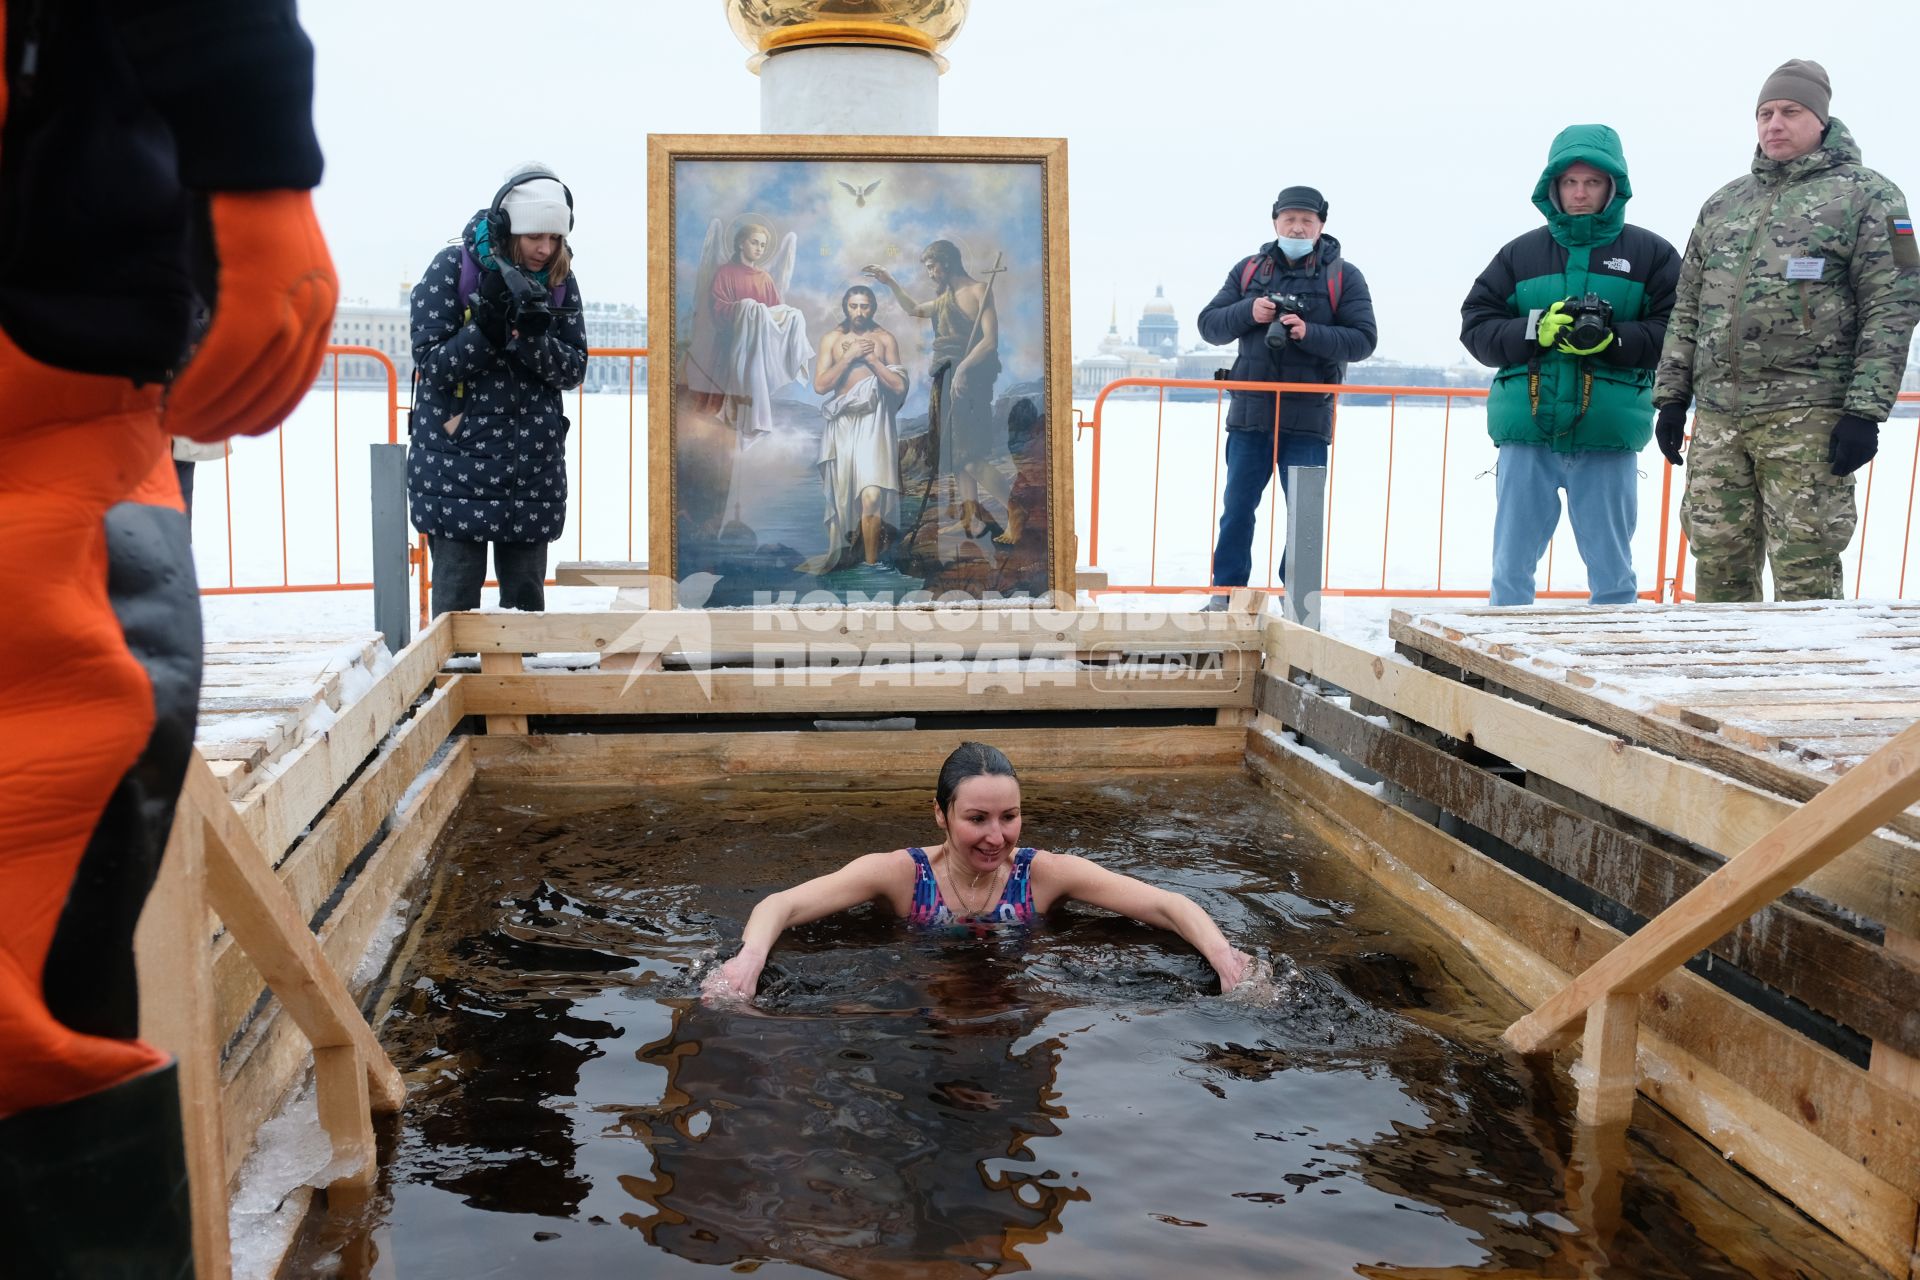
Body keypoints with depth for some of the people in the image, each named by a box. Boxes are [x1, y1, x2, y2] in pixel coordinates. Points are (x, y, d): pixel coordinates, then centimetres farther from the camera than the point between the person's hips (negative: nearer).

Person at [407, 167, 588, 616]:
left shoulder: (561, 281, 3)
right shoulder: (451, 269, -7)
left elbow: (573, 370, 0)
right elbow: (431, 363, -9)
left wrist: (531, 338, -19)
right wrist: (487, 326, -24)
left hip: (533, 466, 3)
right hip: (455, 459, -3)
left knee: (526, 594, 8)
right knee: (457, 595, -2)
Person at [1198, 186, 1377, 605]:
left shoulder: (1344, 277, 4)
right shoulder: (1248, 270, 12)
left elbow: (1363, 340, -5)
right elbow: (1209, 324, 7)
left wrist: (1309, 333, -20)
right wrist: (1248, 312, -12)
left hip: (1308, 417, -2)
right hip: (1250, 411, 2)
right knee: (1237, 507, 7)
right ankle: (1226, 591, 16)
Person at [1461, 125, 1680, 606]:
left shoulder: (1650, 254, 7)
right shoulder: (1521, 253, 11)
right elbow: (1476, 324, 5)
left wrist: (1613, 340, -17)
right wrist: (1535, 330, -11)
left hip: (1609, 437, -1)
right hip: (1526, 431, 1)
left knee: (1612, 574, 7)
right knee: (1511, 570, 7)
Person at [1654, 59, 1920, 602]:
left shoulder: (1863, 195, 3)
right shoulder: (1722, 203, 19)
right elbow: (1688, 307, 20)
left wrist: (1866, 410, -12)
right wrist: (1671, 397, 13)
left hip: (1807, 417, -5)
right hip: (1717, 414, 5)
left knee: (1804, 571, -4)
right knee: (1718, 562, 6)